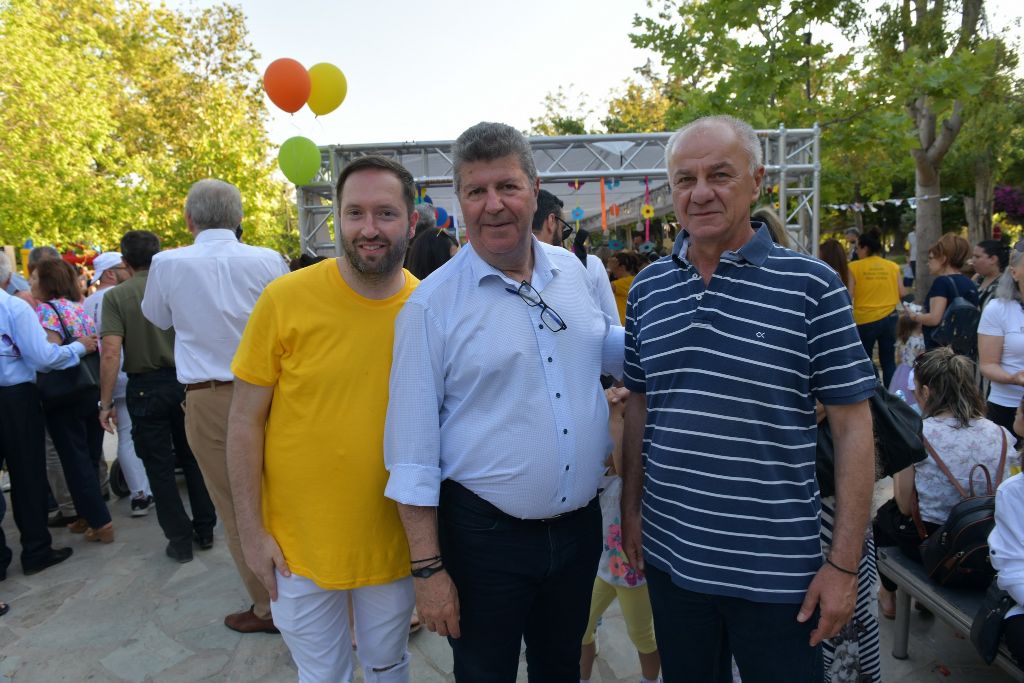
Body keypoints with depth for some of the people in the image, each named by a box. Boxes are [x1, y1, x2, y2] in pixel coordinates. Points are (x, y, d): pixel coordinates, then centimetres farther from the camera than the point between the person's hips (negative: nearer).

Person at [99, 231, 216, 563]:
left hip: (145, 388, -2)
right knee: (192, 459, 16)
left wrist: (106, 402, -9)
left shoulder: (116, 296, -9)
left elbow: (111, 353, -15)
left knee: (160, 467, 8)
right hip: (185, 382, 3)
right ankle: (205, 530, 23)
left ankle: (180, 540, 14)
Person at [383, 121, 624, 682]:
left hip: (580, 524, 5)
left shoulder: (573, 270, 1)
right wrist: (427, 569, -12)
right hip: (484, 536, -4)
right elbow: (412, 452, -13)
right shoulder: (431, 305, -14)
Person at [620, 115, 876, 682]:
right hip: (669, 556, 4)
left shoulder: (810, 285, -10)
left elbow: (851, 426, -8)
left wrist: (843, 564, -9)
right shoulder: (646, 289, 2)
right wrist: (630, 510, 9)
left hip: (776, 570, -3)